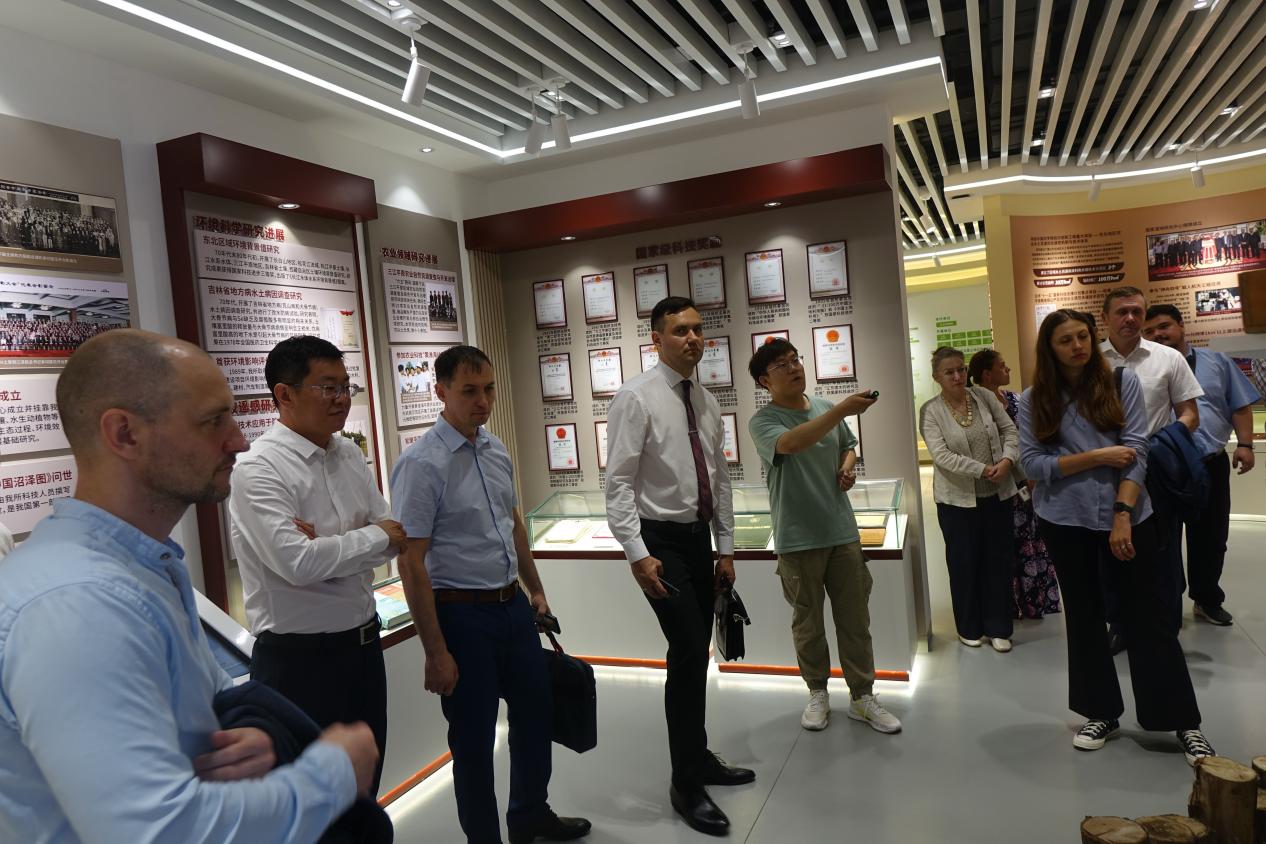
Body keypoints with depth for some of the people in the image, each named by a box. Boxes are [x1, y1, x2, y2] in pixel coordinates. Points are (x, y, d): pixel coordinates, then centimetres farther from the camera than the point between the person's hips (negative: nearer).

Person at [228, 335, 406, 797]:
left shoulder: (349, 453, 5)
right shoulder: (259, 469, -16)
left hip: (364, 644, 7)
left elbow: (394, 536, 2)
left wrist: (331, 546, -16)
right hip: (300, 659, -7)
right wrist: (375, 536, -13)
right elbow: (298, 561, -27)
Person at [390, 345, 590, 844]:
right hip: (462, 615, -7)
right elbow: (411, 564, -18)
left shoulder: (496, 450, 5)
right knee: (474, 738, 9)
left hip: (514, 606, 7)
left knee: (535, 715, 21)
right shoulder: (422, 464, -17)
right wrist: (436, 653, -18)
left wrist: (536, 591, 20)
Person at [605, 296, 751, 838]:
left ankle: (700, 759, 32)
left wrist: (726, 547, 11)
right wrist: (637, 554, -20)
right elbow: (618, 483, -15)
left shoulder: (707, 402, 9)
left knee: (696, 655, 15)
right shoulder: (635, 397, -11)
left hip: (699, 538, 7)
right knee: (688, 655, -9)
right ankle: (687, 785, 7)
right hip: (660, 540, -7)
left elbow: (720, 479, 13)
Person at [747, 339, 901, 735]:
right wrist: (841, 410, -40)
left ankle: (863, 697, 23)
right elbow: (791, 443, -33)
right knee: (808, 623, 11)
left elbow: (847, 445, 23)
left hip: (842, 531, 4)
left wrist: (848, 467, 0)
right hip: (798, 540, -4)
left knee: (855, 619, 10)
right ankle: (818, 693, 30)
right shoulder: (763, 421, -11)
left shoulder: (827, 407, 6)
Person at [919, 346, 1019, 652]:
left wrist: (1007, 459, -13)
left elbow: (1009, 430, 5)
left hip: (997, 494, 3)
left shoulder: (984, 396, 2)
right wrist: (983, 470, -20)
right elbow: (942, 456, -17)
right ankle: (970, 628, 24)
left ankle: (998, 628, 24)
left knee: (999, 560, 10)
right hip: (957, 499, -3)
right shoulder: (930, 411, -9)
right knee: (964, 563, 8)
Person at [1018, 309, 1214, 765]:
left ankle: (1185, 722, 17)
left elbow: (1135, 450, -8)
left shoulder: (1123, 381, -1)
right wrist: (1096, 457, -14)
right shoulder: (1034, 400, 1)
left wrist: (1122, 515, -15)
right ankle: (1101, 713, 26)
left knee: (1149, 615, 3)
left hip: (1126, 514, -1)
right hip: (1066, 521, 1)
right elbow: (1032, 462, -6)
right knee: (1084, 616, 11)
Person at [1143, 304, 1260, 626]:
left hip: (1211, 464, 3)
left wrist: (1244, 444, -2)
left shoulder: (1217, 362, 9)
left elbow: (1240, 406, 9)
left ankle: (1207, 600, 31)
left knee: (1211, 538, 13)